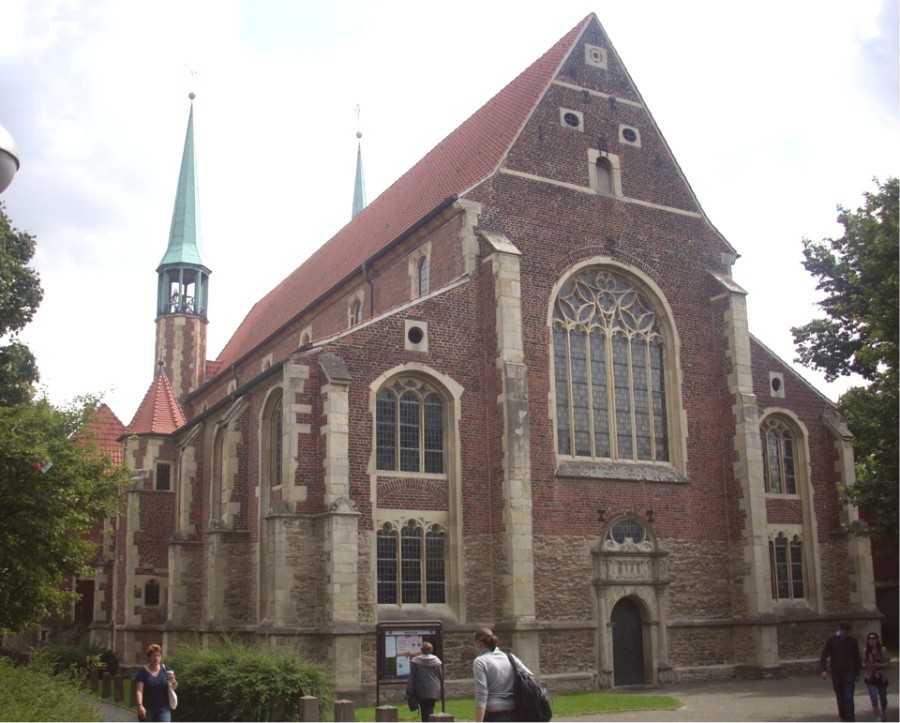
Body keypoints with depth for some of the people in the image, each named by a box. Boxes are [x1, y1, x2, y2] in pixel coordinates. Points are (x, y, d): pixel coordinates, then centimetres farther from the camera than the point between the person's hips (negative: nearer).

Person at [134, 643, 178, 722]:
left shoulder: (166, 670, 4)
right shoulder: (142, 671, -4)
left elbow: (174, 687, 5)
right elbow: (139, 691, -11)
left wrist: (173, 681, -18)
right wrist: (140, 705, -25)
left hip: (163, 709, 1)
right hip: (147, 710, -1)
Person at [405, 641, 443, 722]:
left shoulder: (415, 661, -6)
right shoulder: (436, 660, 0)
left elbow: (411, 677, -5)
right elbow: (441, 676, 5)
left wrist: (410, 692, -1)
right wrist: (441, 689, 17)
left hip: (421, 691, -1)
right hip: (433, 691, 1)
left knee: (424, 711, 10)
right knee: (430, 710, 4)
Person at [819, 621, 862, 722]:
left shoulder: (852, 640, -1)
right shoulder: (831, 639, -5)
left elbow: (857, 657, 9)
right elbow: (823, 655, -5)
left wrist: (857, 674, 11)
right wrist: (823, 670, -17)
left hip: (849, 673, -1)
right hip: (836, 673, 1)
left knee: (849, 698, -10)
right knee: (840, 698, 10)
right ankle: (843, 718, 26)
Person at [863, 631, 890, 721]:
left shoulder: (883, 650, -8)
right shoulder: (866, 651, -2)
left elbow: (888, 662, -6)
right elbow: (863, 662, 9)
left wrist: (879, 665, -22)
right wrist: (866, 665, -14)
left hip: (882, 678, 0)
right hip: (871, 678, 0)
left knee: (883, 699, 16)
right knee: (874, 700, -11)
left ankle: (884, 713, 46)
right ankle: (878, 719, -7)